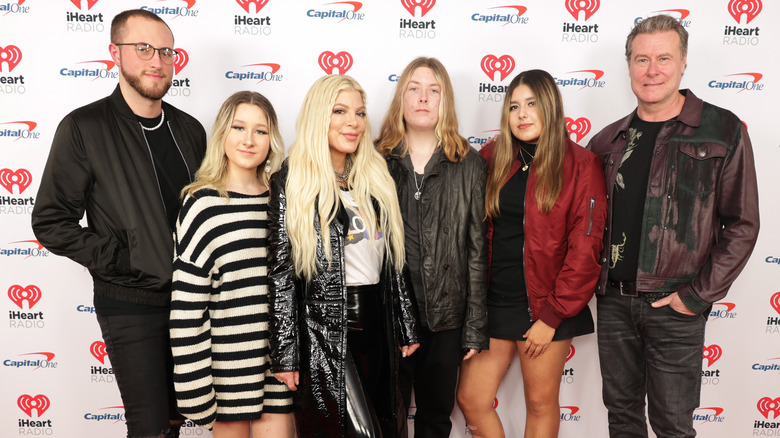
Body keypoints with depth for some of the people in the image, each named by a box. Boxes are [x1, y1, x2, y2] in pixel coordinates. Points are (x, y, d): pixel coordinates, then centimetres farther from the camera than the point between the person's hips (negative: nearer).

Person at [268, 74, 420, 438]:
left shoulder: (377, 179, 9)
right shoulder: (292, 183, -7)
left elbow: (393, 259, 11)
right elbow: (281, 272, -9)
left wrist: (406, 327, 12)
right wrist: (285, 354, -9)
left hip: (378, 326, 6)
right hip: (324, 330, -5)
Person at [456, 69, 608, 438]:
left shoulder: (581, 165, -6)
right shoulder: (492, 158, 5)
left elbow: (585, 248, -9)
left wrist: (552, 316, -11)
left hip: (545, 304, -3)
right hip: (492, 300, 4)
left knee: (541, 403, 11)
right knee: (471, 399, 7)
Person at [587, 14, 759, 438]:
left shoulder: (723, 131, -5)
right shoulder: (609, 140, 7)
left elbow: (741, 225, -6)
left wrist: (698, 295, -10)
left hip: (673, 307, -3)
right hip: (613, 301, 4)